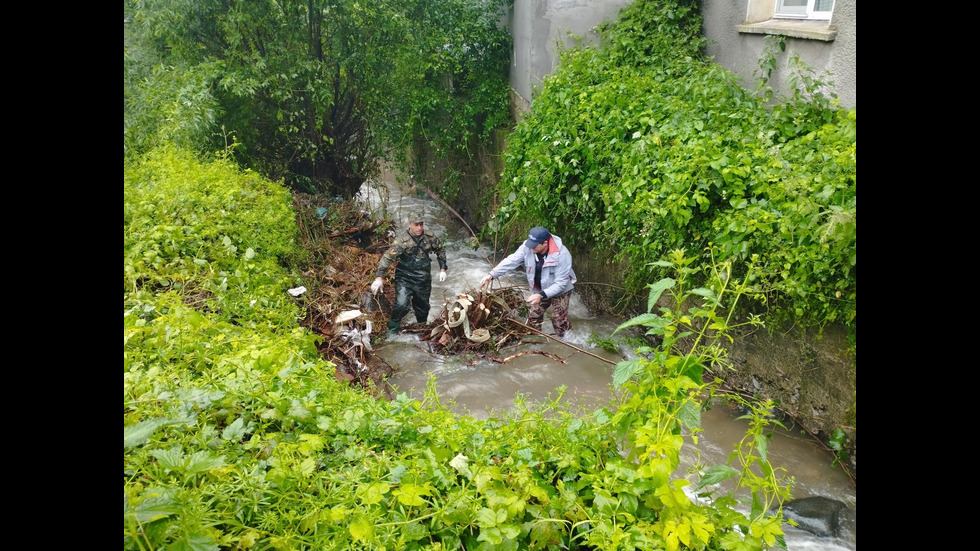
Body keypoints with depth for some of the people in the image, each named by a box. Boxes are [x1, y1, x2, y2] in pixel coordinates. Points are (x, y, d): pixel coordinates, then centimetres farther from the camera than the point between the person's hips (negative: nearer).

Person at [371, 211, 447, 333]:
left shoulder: (429, 237, -3)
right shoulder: (402, 241, -18)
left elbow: (440, 251, 14)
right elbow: (387, 258, -25)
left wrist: (442, 269, 8)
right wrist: (379, 277, -34)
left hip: (423, 281, 4)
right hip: (405, 280, -4)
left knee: (423, 308, 16)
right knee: (401, 305, -22)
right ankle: (392, 329, 3)